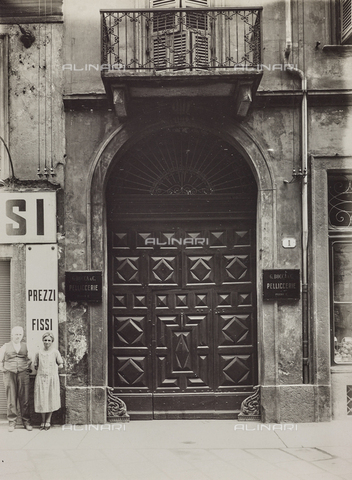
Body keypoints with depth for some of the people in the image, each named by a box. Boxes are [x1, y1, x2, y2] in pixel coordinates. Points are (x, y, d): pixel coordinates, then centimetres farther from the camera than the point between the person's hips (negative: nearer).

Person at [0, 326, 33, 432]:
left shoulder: (26, 346, 14)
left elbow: (30, 358, 19)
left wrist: (28, 367, 4)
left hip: (23, 374, 0)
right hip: (9, 374, 0)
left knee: (24, 399, -2)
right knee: (11, 399, -1)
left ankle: (26, 422, 5)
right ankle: (12, 422, 6)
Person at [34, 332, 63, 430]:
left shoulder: (55, 352, 1)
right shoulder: (39, 353, 6)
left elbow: (61, 365, 7)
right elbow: (36, 366, 13)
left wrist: (53, 369, 2)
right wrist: (42, 369, 3)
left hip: (52, 378, -1)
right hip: (41, 378, 1)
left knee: (51, 399, 1)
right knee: (42, 399, 2)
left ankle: (48, 421, 12)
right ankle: (43, 420, 12)